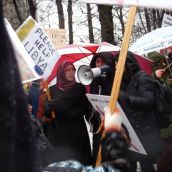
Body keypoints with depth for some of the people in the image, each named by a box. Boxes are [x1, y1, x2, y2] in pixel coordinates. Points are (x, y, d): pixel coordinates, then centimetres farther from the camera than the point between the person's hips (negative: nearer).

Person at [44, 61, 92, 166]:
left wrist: (72, 113, -17)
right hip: (58, 132, 0)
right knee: (58, 160, -5)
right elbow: (47, 112, 2)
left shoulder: (80, 88, 7)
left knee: (78, 161, -5)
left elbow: (86, 108, -1)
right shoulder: (52, 90, 7)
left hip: (77, 132, 0)